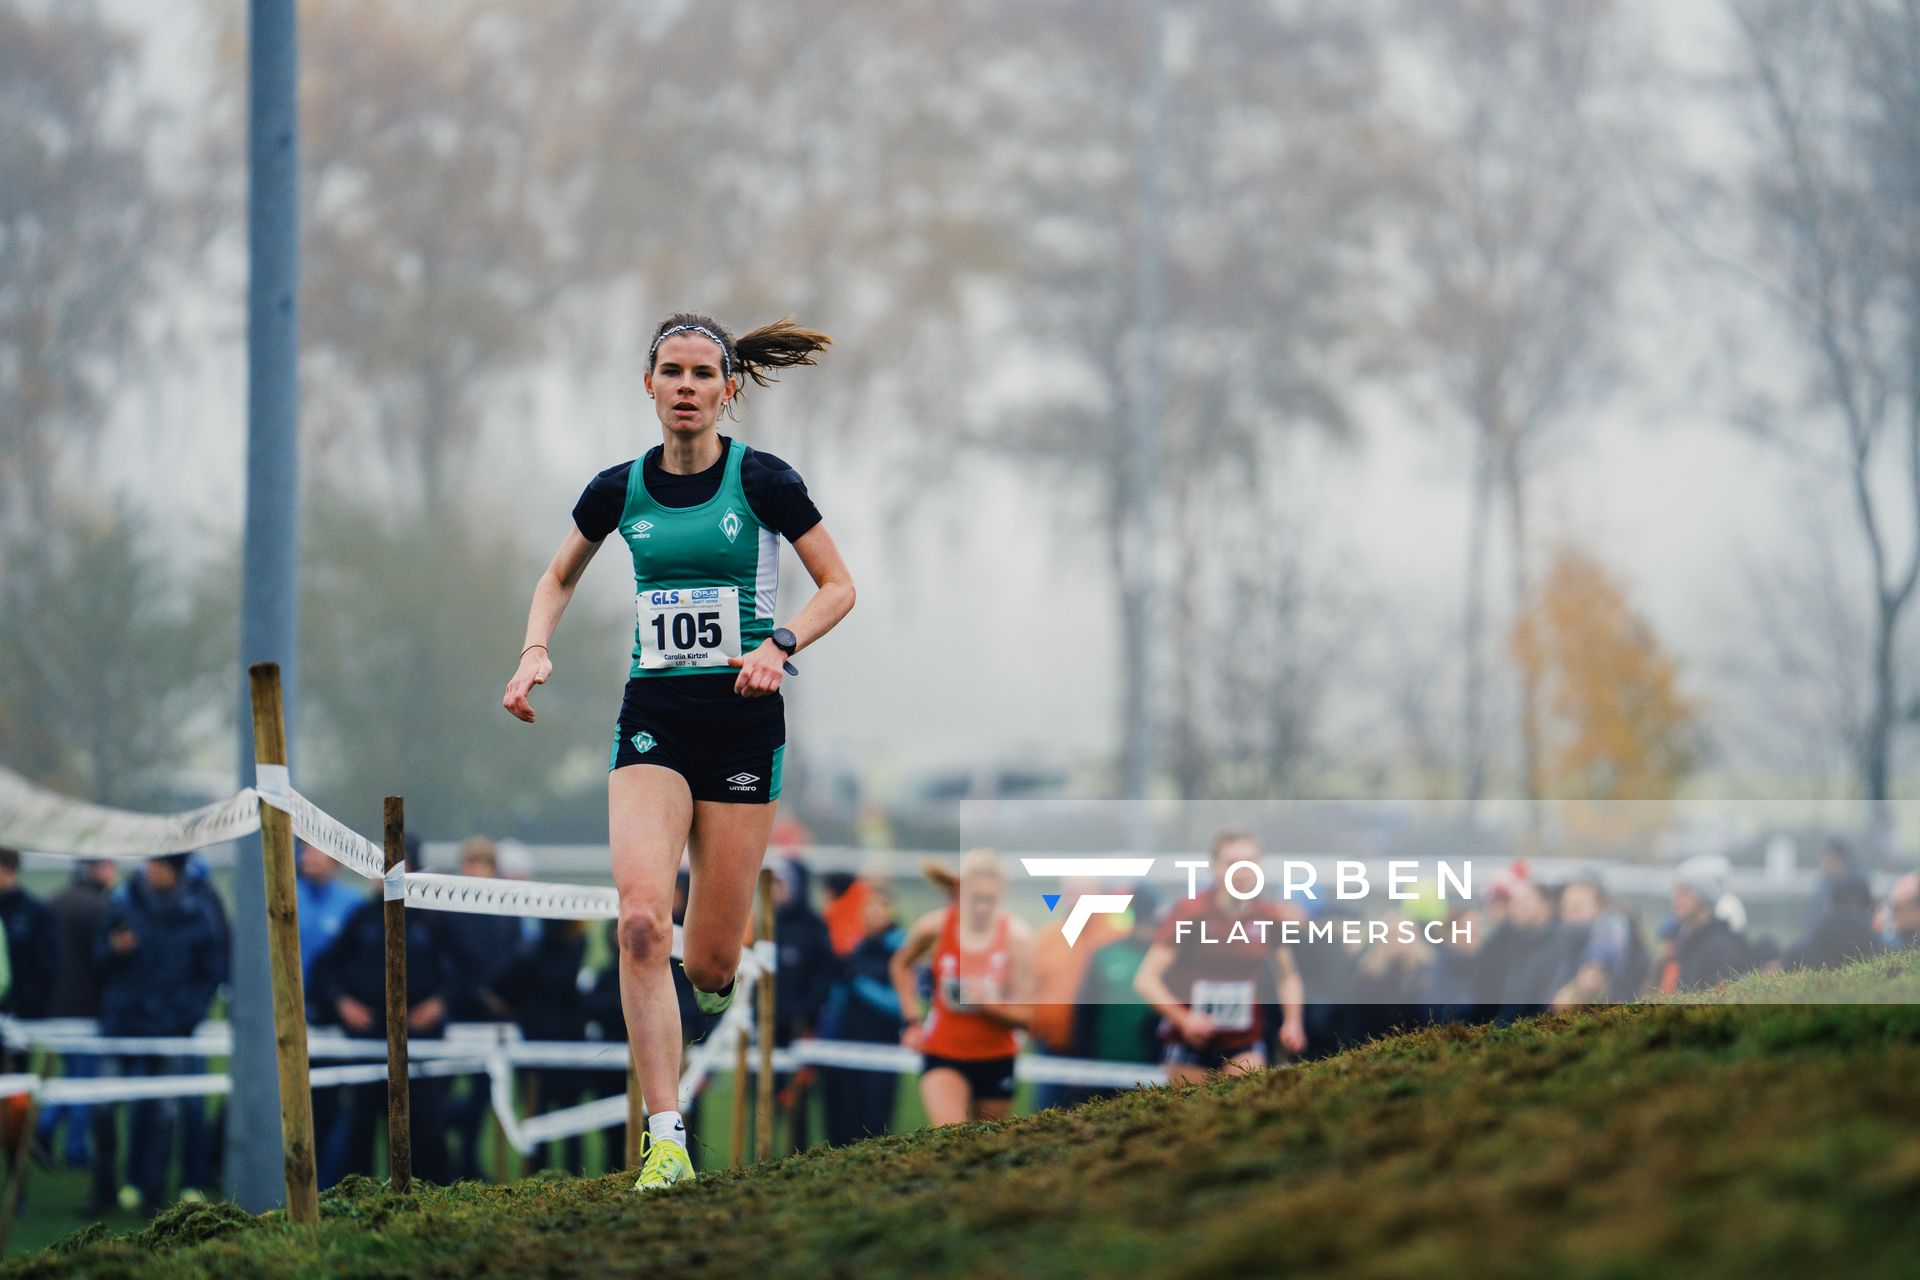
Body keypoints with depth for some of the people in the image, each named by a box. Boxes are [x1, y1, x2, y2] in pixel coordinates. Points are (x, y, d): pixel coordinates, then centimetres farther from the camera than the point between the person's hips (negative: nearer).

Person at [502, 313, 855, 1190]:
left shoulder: (764, 482, -4)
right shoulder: (618, 490, 5)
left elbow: (838, 586, 3)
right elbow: (558, 578, 22)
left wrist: (781, 643, -15)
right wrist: (535, 650, 3)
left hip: (742, 718, -2)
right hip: (652, 716, 2)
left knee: (709, 962, 0)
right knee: (641, 919, -20)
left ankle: (719, 978, 41)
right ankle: (665, 1141, -21)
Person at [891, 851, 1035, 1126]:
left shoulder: (1016, 935, -11)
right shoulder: (935, 927, -10)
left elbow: (1024, 1014, -8)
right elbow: (901, 965, 14)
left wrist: (991, 1005, -28)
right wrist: (913, 1019, 5)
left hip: (996, 1059, 2)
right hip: (943, 1054, -2)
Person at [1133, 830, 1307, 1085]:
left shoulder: (1267, 918, -1)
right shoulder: (1190, 912, -11)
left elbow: (1287, 976, 18)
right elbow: (1145, 979, -12)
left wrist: (1292, 1021, 1)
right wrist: (1183, 1018, -24)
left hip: (1243, 1046, 2)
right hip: (1189, 1043, -2)